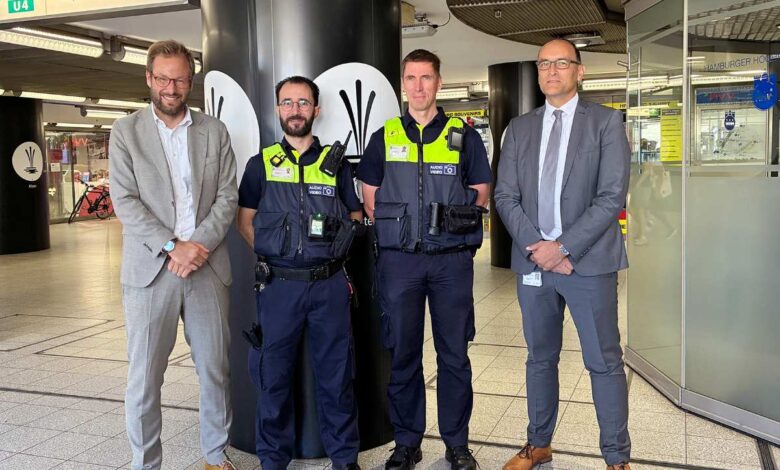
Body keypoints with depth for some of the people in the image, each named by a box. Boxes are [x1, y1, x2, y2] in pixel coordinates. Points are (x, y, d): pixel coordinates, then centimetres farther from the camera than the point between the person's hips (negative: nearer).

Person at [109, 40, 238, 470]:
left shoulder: (214, 131, 9)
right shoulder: (126, 131, 5)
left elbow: (227, 197, 4)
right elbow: (125, 201, -4)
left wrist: (199, 245, -10)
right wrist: (172, 247, -13)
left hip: (207, 267, 2)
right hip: (150, 268, -1)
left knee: (215, 370, 8)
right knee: (143, 378, 2)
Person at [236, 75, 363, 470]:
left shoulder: (336, 163, 7)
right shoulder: (261, 164, 6)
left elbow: (355, 217, 14)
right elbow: (245, 221, 9)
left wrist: (332, 250, 3)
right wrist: (274, 258, 0)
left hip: (330, 285, 0)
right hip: (278, 286, 0)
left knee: (336, 373, 6)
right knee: (273, 374, 7)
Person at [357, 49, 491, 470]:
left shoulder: (464, 137, 6)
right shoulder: (384, 137, 8)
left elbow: (481, 195, 9)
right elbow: (370, 199, 12)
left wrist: (462, 223, -5)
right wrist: (395, 231, 2)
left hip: (452, 260, 0)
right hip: (398, 260, 1)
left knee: (454, 353, 6)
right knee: (402, 353, 7)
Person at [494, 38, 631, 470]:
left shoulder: (606, 122, 0)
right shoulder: (519, 128, 10)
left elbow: (612, 196, -9)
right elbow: (505, 196, 4)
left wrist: (564, 247, -14)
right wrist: (535, 247, -9)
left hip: (588, 261, -3)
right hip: (533, 261, 4)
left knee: (604, 362, 3)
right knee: (540, 358, 15)